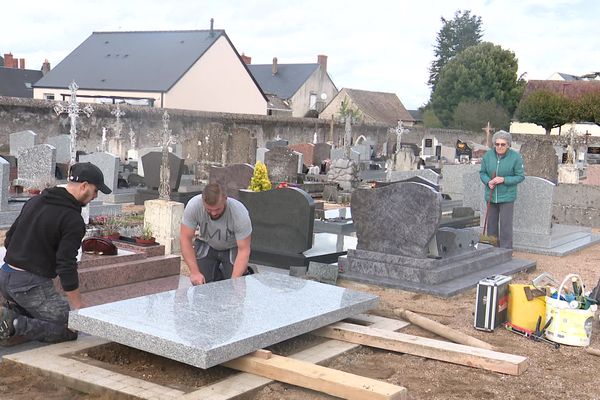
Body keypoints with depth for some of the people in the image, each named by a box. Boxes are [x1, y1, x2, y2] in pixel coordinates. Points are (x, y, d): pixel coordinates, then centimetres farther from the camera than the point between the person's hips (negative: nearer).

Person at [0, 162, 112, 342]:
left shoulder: (35, 201, 11)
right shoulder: (73, 221, -15)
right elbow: (66, 266, -17)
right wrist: (78, 308, -8)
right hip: (31, 284, -8)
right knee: (69, 329, 1)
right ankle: (16, 325, -15)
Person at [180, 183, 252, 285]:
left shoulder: (240, 213, -34)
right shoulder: (193, 205, -30)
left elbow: (243, 250, -29)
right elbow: (185, 238, -23)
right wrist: (194, 272, -29)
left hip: (233, 248, -2)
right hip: (206, 245, 2)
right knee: (199, 282, -14)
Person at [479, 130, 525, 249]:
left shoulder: (515, 157, -11)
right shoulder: (488, 155, -2)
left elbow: (520, 176, -7)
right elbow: (482, 172, 7)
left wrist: (504, 180, -20)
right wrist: (488, 181, -14)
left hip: (507, 196, -4)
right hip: (491, 195, 4)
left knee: (505, 225, -3)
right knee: (491, 223, 13)